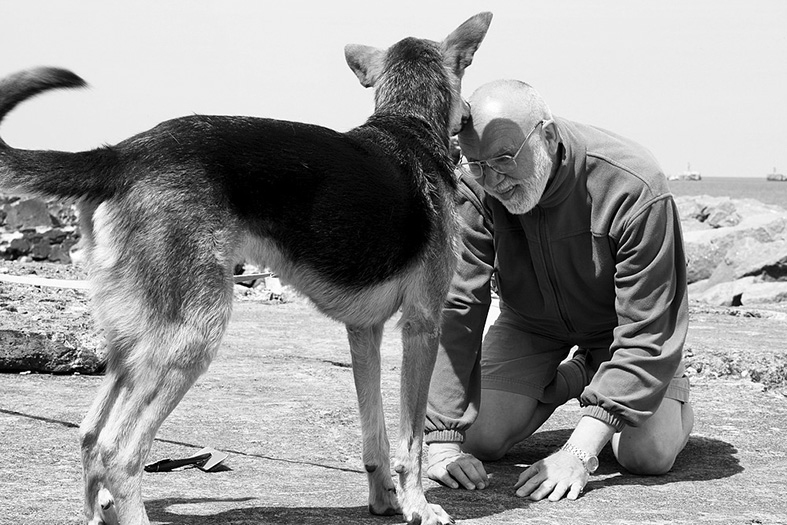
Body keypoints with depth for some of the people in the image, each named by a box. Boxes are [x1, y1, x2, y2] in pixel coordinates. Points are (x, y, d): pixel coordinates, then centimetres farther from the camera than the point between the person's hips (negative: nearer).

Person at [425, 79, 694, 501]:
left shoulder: (633, 188, -36)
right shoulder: (471, 189, -27)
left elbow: (644, 335, -34)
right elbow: (452, 308, -26)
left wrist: (579, 452, -41)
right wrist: (442, 442, -33)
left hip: (616, 321, -3)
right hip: (529, 320, 3)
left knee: (647, 455, -21)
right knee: (479, 440, -14)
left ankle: (672, 391, 16)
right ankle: (570, 378, 18)